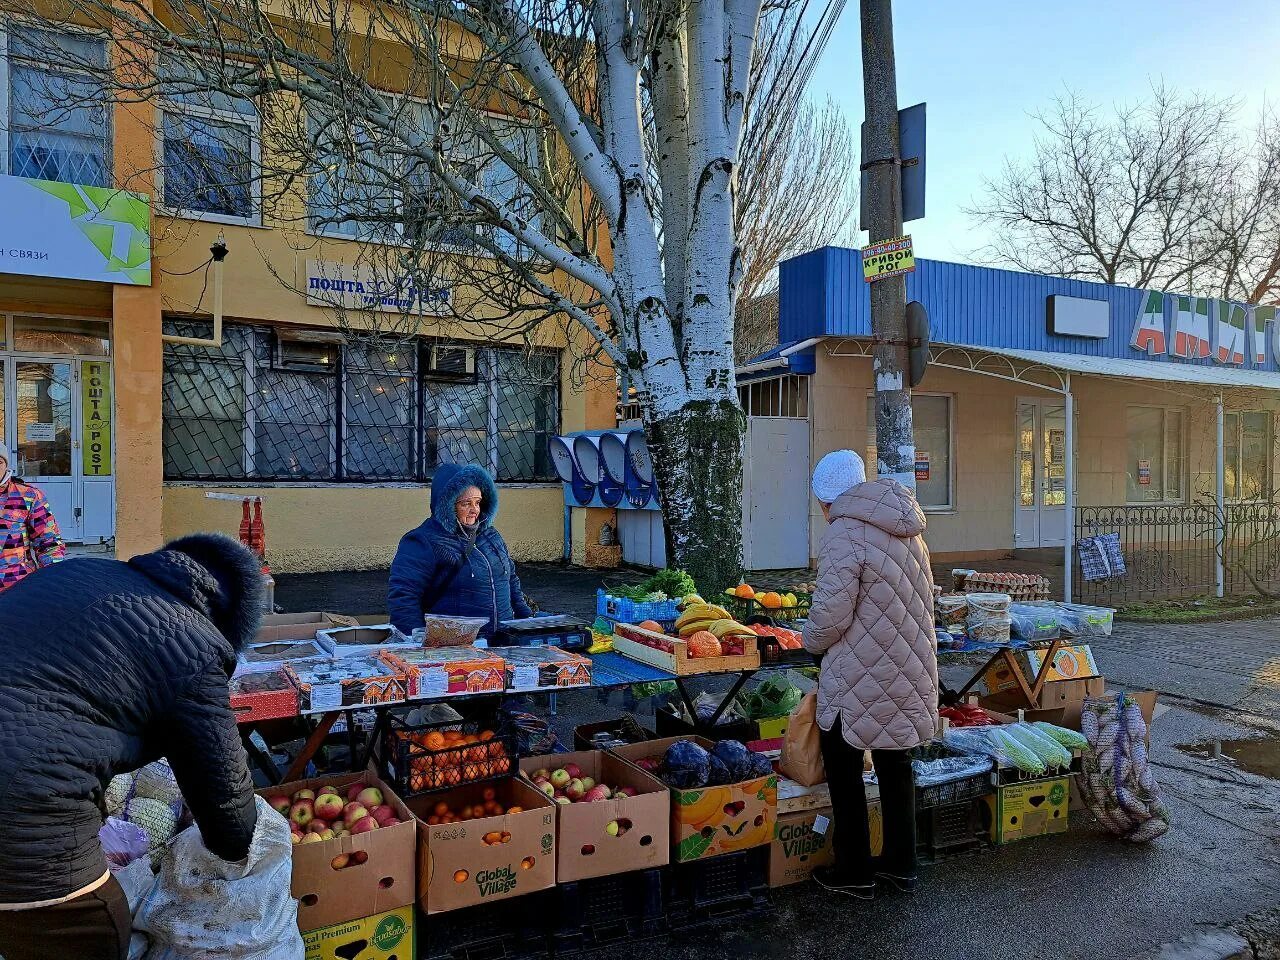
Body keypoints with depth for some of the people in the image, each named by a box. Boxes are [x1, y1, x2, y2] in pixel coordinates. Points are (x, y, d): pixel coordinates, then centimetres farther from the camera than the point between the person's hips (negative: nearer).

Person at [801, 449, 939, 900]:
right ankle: (901, 864, 31)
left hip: (859, 680, -7)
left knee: (845, 772, 9)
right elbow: (918, 601, 12)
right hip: (909, 673, 8)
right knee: (896, 768, 19)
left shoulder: (844, 535, -18)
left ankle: (854, 871, 20)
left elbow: (830, 615, -20)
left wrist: (812, 640, 0)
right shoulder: (906, 531, 7)